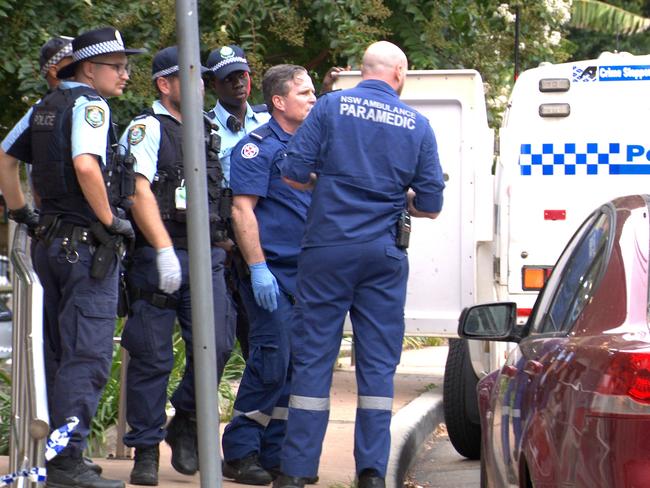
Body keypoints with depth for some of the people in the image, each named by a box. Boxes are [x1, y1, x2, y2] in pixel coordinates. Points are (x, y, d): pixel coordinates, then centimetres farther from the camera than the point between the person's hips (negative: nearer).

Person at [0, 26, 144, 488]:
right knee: (87, 358, -7)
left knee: (60, 355, 16)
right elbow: (85, 165, -28)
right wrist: (111, 220, -17)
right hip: (89, 246, -9)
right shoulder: (90, 104, -12)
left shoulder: (45, 107, 14)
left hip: (52, 241, 9)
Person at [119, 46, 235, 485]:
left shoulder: (209, 132, 19)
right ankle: (146, 449, 7)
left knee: (216, 344, -5)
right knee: (152, 357, -2)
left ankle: (185, 424, 18)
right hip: (159, 255, -5)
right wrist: (164, 250, -19)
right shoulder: (147, 129, -1)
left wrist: (221, 247, 18)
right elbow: (140, 193, -11)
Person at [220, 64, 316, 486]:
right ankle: (239, 452, -1)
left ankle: (275, 452, 14)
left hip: (306, 272, 8)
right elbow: (242, 209, -13)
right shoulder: (258, 146, -7)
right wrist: (257, 268, -19)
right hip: (271, 273, -8)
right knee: (272, 362, -10)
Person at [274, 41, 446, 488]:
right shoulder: (416, 124, 4)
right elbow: (431, 205, 4)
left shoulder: (332, 106, -1)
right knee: (378, 362, 6)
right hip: (384, 254, 1)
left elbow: (294, 173, -5)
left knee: (313, 356, 3)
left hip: (328, 249, -1)